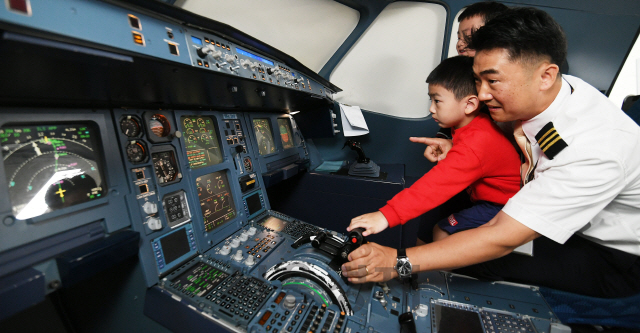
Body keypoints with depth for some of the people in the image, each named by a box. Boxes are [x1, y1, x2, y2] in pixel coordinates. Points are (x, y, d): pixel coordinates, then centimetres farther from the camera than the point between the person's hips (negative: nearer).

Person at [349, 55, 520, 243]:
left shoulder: (475, 144, -31)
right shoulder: (470, 127, 0)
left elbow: (437, 184, -41)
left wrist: (387, 215, -46)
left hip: (502, 207, -9)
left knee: (444, 231, -17)